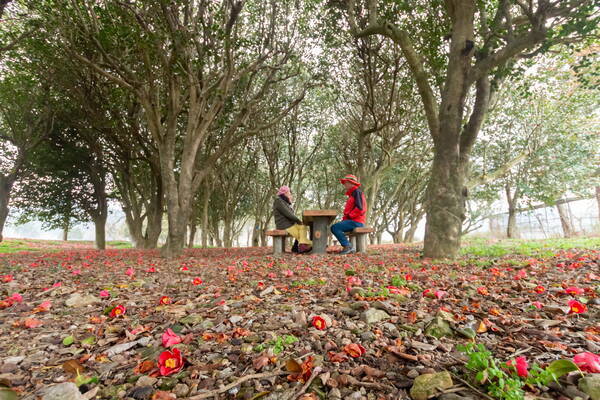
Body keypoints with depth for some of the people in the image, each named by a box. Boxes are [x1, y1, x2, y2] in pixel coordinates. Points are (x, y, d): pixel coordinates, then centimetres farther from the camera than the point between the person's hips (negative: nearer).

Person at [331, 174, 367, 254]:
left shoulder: (357, 192, -7)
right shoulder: (352, 194, 24)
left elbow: (359, 208, -20)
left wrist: (348, 216, -15)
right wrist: (344, 218, 8)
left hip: (356, 221, -10)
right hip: (353, 221, 10)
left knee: (334, 227, -20)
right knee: (335, 227, 14)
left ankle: (347, 246, -16)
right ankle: (349, 248, 5)